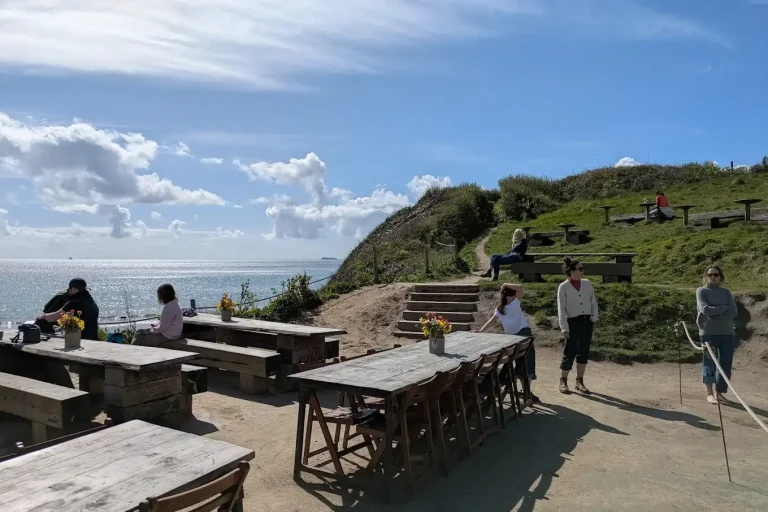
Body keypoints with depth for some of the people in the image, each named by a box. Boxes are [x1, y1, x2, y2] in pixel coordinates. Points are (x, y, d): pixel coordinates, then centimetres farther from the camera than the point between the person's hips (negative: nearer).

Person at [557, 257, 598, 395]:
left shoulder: (587, 283, 4)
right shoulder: (563, 287, -9)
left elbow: (593, 301, 10)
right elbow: (561, 308, -10)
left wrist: (594, 316, -5)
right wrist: (564, 327, -15)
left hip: (587, 321, 4)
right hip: (573, 322, -4)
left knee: (583, 352, 9)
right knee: (570, 352, 0)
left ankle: (579, 381, 21)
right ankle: (563, 381, 16)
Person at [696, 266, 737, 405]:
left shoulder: (726, 292, 11)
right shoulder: (701, 291, 2)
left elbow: (734, 312, -1)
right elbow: (705, 310, -12)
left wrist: (715, 314, -12)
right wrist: (724, 307, -5)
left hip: (726, 333, 3)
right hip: (708, 332, -3)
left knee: (726, 364, 4)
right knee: (709, 363, 2)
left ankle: (720, 393, 17)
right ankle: (709, 393, 11)